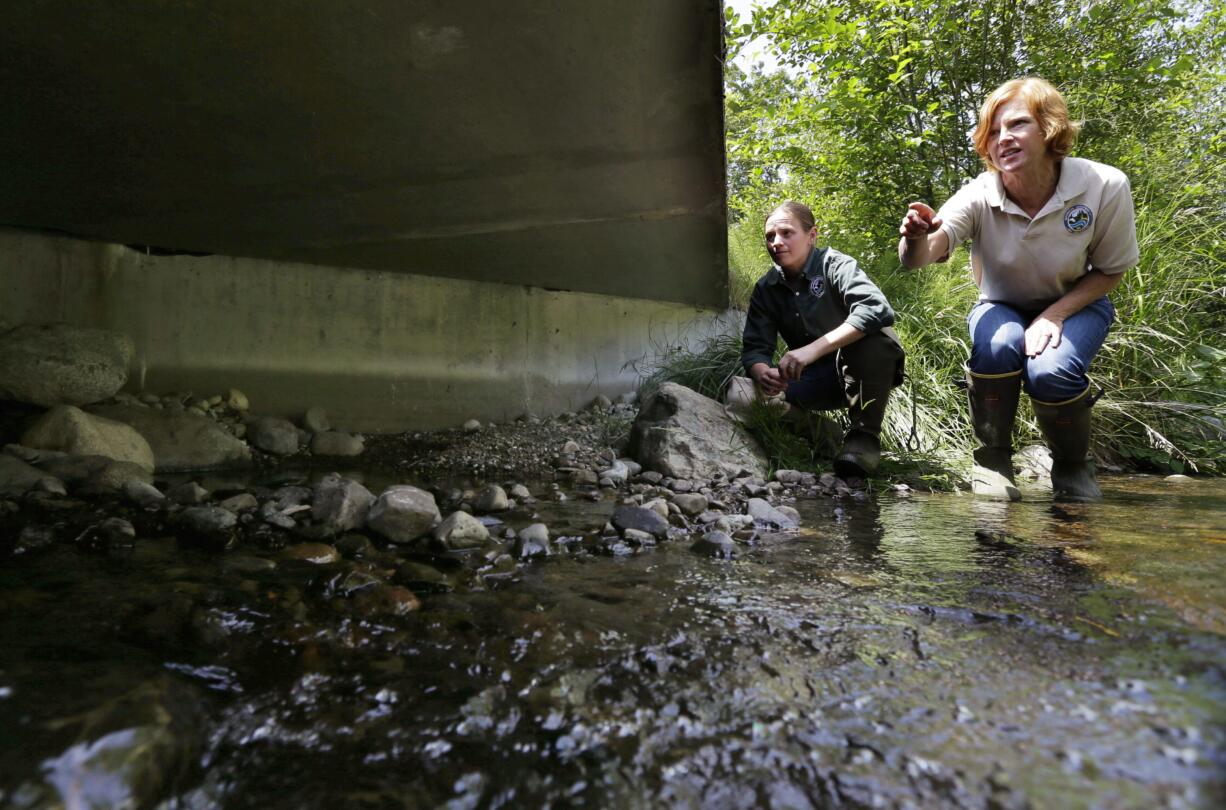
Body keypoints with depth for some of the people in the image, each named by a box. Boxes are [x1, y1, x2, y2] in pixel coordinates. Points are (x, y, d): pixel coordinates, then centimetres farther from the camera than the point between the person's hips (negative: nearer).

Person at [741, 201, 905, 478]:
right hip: (816, 377, 4)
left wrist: (813, 349, -45)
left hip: (862, 369, -3)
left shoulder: (835, 265, -17)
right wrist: (762, 373, -32)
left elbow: (877, 308, -35)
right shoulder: (765, 289, -2)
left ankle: (864, 434, -20)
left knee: (873, 337, -37)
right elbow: (755, 348, -6)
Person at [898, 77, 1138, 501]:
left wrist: (1055, 315, -24)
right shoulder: (978, 196, -24)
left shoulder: (1104, 186, -22)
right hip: (1003, 309, 0)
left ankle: (1072, 468, 1)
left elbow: (1109, 271, -9)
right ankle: (992, 460, -11)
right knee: (996, 347, -35)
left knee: (1050, 372, -32)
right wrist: (916, 239, -63)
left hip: (1075, 305, 0)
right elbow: (919, 257, -40)